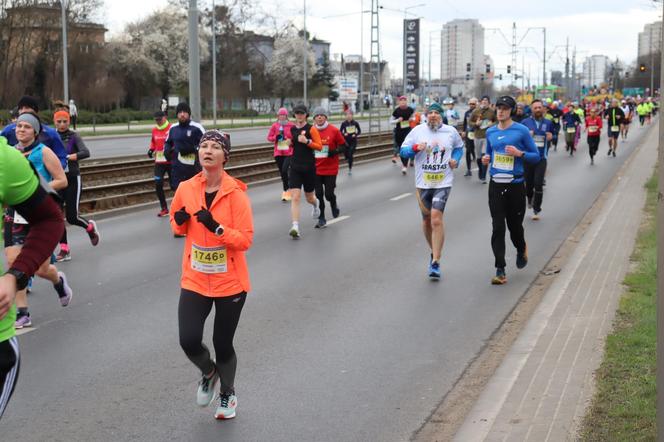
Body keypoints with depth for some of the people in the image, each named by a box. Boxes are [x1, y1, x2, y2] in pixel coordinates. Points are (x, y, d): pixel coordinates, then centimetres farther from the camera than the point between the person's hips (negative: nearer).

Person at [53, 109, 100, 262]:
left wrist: (66, 157, -32)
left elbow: (86, 152, -21)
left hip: (72, 179, -4)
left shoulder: (74, 136, -6)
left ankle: (90, 227, 29)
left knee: (72, 217, -4)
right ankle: (64, 250, 7)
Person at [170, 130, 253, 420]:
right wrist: (179, 221, -8)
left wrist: (215, 226, -29)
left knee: (222, 344, 7)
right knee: (189, 341, -11)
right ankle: (209, 373, 25)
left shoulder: (236, 194, -14)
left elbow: (245, 240, -17)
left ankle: (227, 393, 39)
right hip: (195, 280, 3)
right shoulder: (186, 189, -3)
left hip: (230, 282, -2)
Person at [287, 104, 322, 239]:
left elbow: (319, 146, -11)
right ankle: (295, 227, -17)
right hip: (295, 167, 3)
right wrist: (290, 143, 10)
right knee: (295, 197, -12)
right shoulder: (292, 129, 8)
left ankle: (315, 203, 52)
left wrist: (307, 142, -22)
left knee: (309, 198, 14)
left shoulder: (311, 129, -7)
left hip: (309, 167, -3)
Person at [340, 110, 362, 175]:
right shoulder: (344, 123, -6)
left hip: (353, 141, -1)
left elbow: (359, 131, 5)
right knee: (346, 154, 4)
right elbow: (340, 132, 2)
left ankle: (350, 169, 9)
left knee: (351, 155, -5)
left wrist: (355, 134, -13)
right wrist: (344, 134, -18)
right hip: (346, 141, 1)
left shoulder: (355, 123, -6)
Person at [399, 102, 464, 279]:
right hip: (423, 183, 2)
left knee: (436, 218, -17)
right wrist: (415, 148, -18)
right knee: (426, 220, 13)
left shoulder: (451, 131, 3)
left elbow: (459, 147, 21)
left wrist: (455, 159, 1)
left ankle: (435, 263, -14)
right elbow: (403, 150, 1)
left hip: (443, 182, -2)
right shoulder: (418, 131, 1)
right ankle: (435, 252, 38)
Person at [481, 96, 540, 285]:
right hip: (496, 185, 3)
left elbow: (536, 156, -1)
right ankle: (500, 271, -3)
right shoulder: (490, 132, 9)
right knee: (497, 228, -4)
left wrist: (519, 153, -17)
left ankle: (521, 250, 43)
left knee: (515, 225, 8)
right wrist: (486, 159, 1)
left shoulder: (521, 130, -4)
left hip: (516, 185, -3)